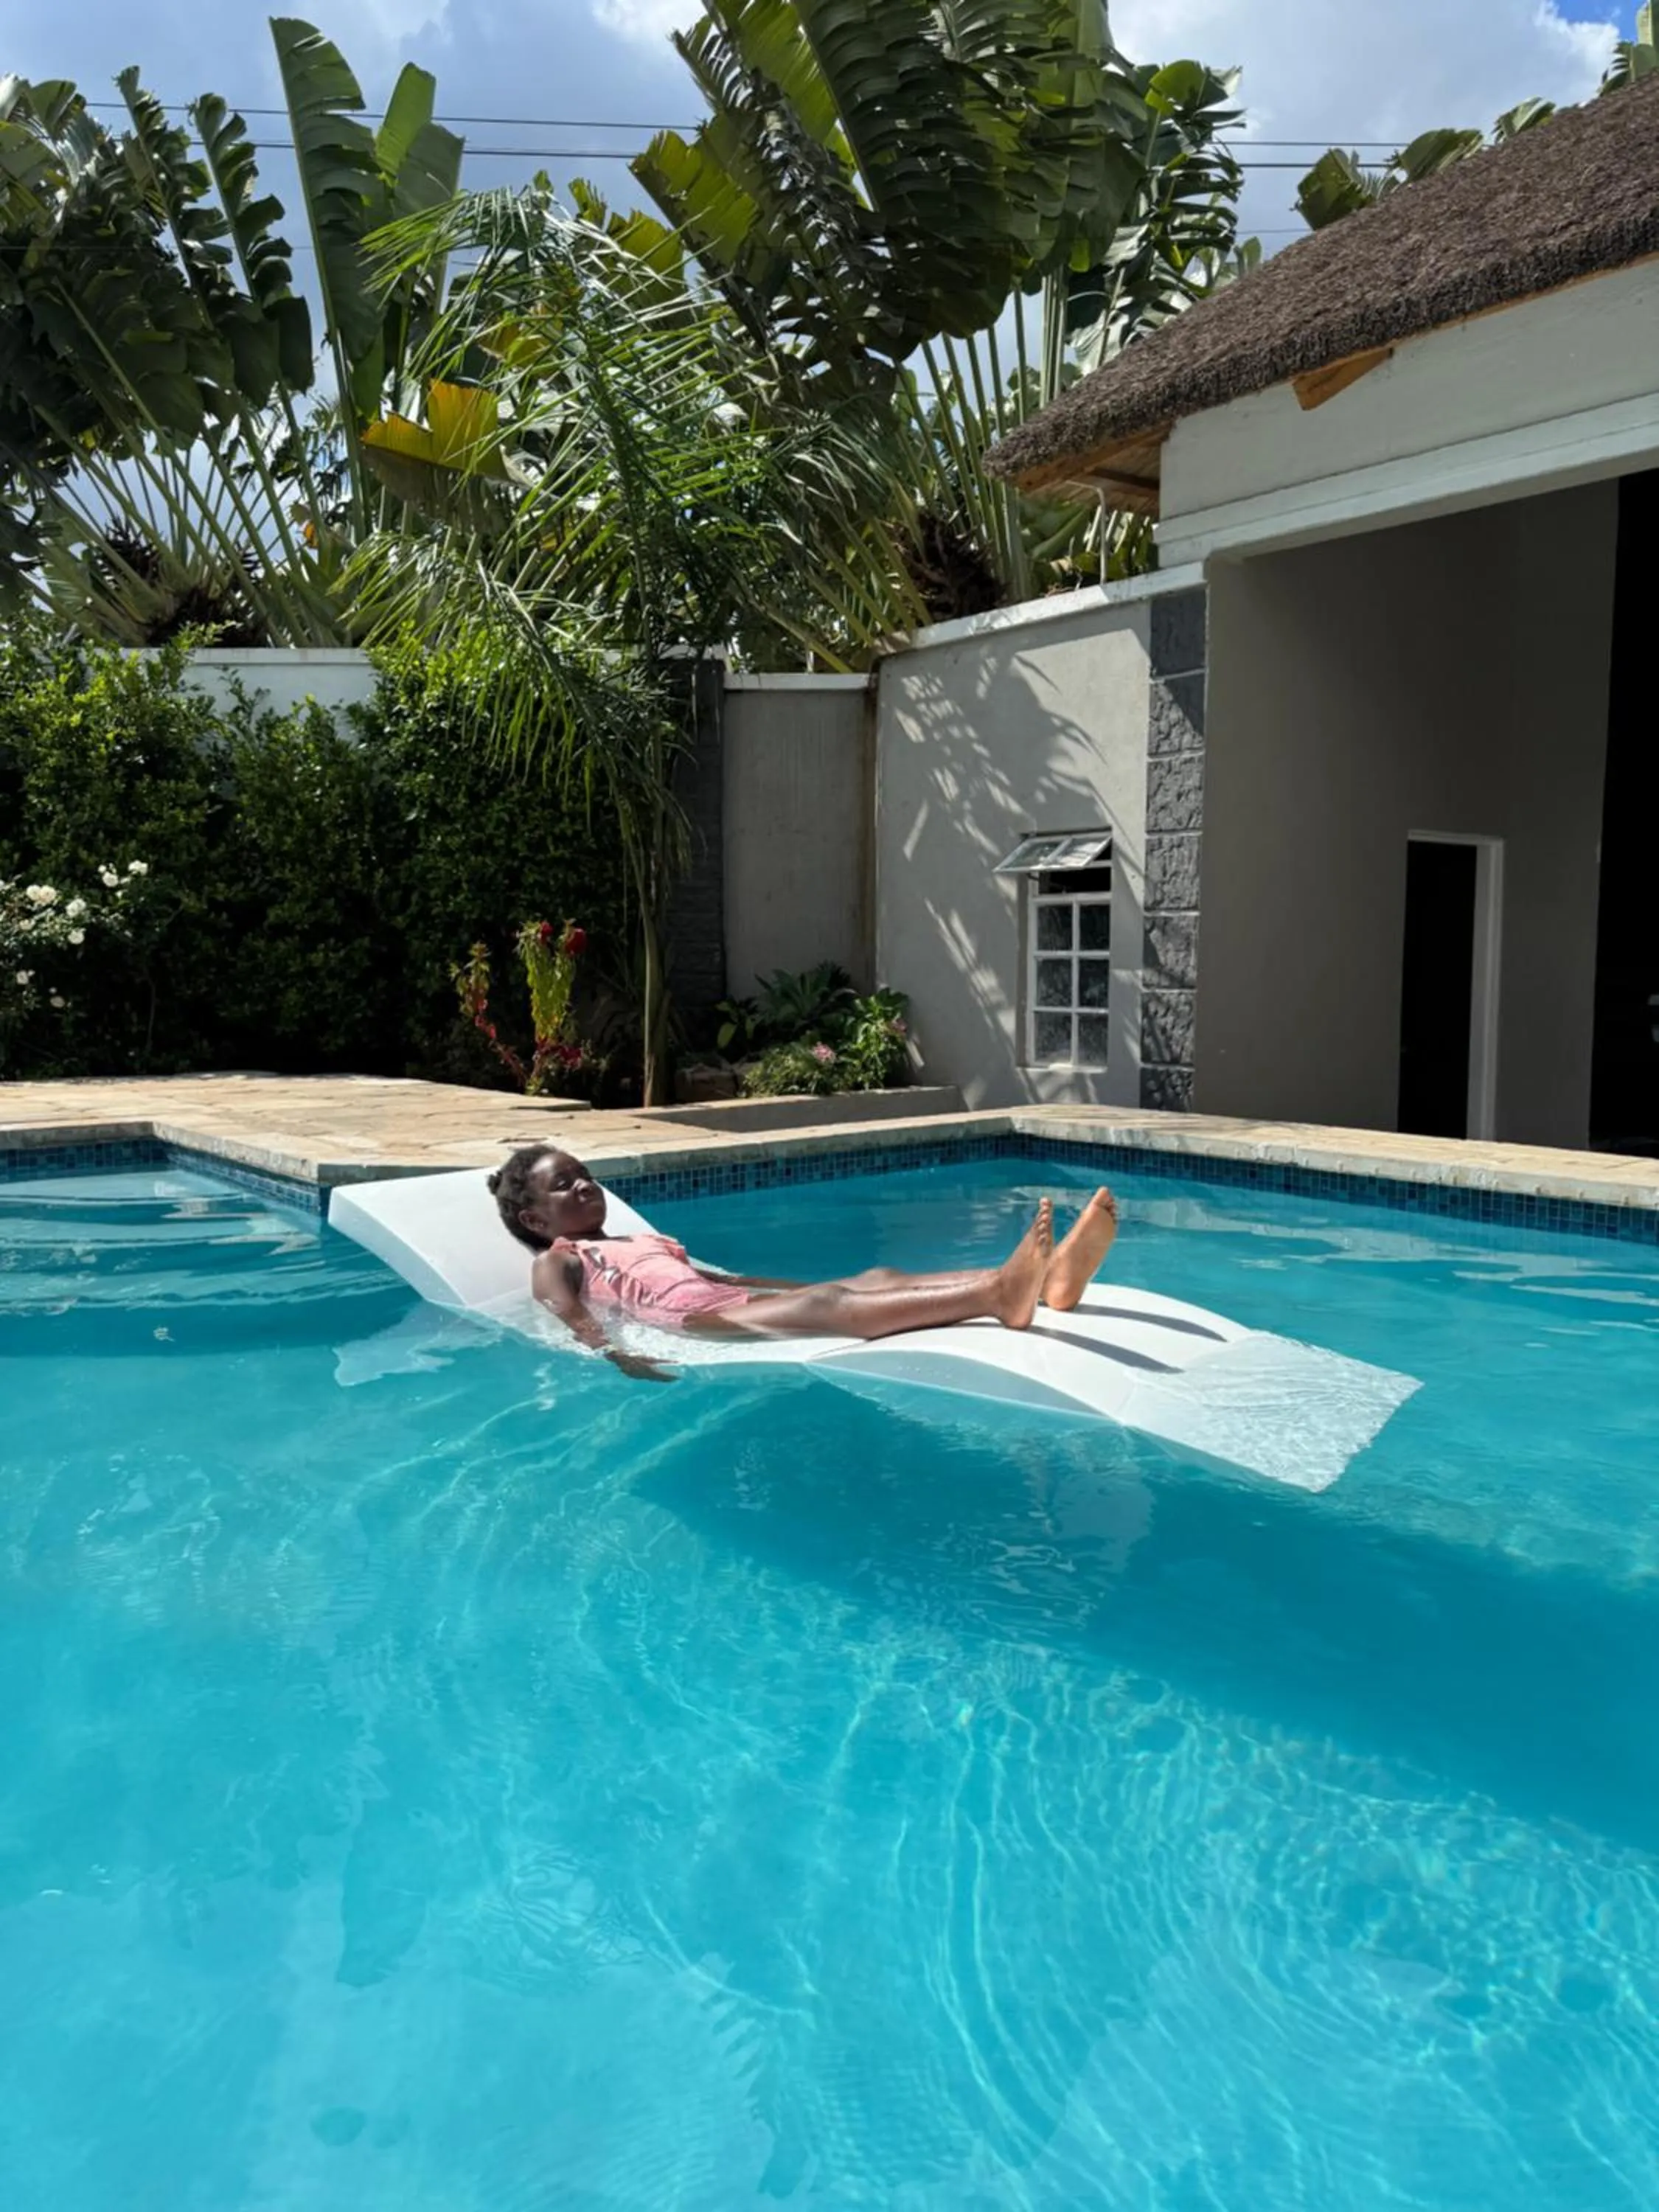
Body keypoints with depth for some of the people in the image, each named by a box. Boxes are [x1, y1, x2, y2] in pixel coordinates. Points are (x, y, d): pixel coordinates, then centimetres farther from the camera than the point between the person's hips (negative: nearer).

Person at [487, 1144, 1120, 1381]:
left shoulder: (644, 1241, 38)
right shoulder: (556, 1263, 16)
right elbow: (574, 1320, -5)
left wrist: (810, 1286, 25)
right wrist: (615, 1356, -27)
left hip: (737, 1307, 7)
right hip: (691, 1325, -7)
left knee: (875, 1278, -19)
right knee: (825, 1306, -33)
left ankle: (1049, 1280, -40)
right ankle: (996, 1295, -57)